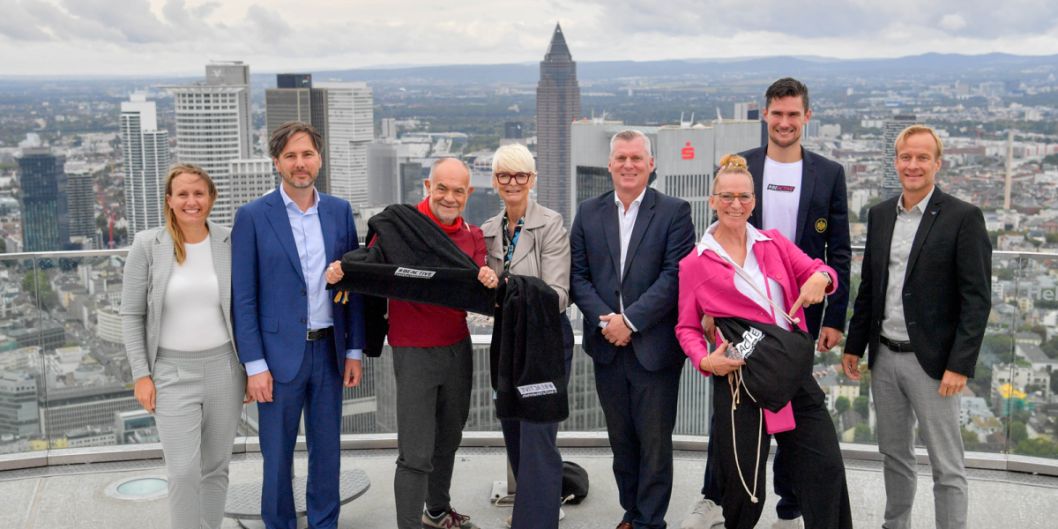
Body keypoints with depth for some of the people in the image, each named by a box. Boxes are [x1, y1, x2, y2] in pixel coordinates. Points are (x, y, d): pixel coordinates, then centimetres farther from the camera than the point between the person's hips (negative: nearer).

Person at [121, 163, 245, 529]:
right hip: (172, 372, -2)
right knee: (183, 471, -8)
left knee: (216, 468, 10)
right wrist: (141, 374, -5)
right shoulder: (147, 245, -4)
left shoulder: (230, 243, 0)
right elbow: (132, 315, 0)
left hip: (224, 368, 2)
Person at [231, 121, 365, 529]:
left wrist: (354, 350, 4)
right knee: (277, 454, 8)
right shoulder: (253, 216, -6)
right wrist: (254, 365, -10)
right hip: (280, 353, -3)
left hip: (329, 351, 3)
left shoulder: (339, 211, 5)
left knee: (327, 449, 14)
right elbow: (243, 298, -7)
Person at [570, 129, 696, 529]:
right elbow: (577, 275, 4)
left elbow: (675, 276, -11)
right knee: (621, 440, 14)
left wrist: (631, 320, -17)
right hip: (607, 346, 4)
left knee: (655, 442, 4)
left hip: (654, 346, -3)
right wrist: (604, 319, -11)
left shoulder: (674, 212, -3)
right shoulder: (588, 212, 8)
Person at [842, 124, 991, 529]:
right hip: (884, 357, 6)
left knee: (947, 467, 1)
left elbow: (977, 298, -11)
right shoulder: (880, 215, 9)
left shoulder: (963, 217, -8)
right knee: (894, 455, 18)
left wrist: (959, 365, -16)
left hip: (931, 360, -5)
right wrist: (854, 345, 12)